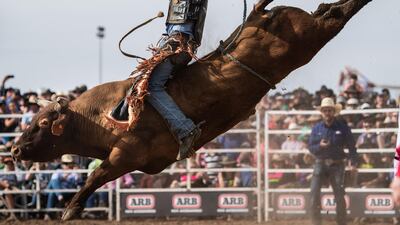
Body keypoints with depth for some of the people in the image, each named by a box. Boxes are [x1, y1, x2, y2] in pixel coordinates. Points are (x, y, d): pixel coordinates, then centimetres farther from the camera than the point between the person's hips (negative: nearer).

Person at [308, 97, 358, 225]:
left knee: (339, 195, -1)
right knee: (314, 193, -8)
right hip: (320, 163, 1)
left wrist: (353, 162, -12)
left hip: (337, 165, -1)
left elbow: (351, 146, 0)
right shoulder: (317, 128, 5)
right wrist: (319, 146, -15)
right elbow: (310, 147, 6)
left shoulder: (342, 127, -1)